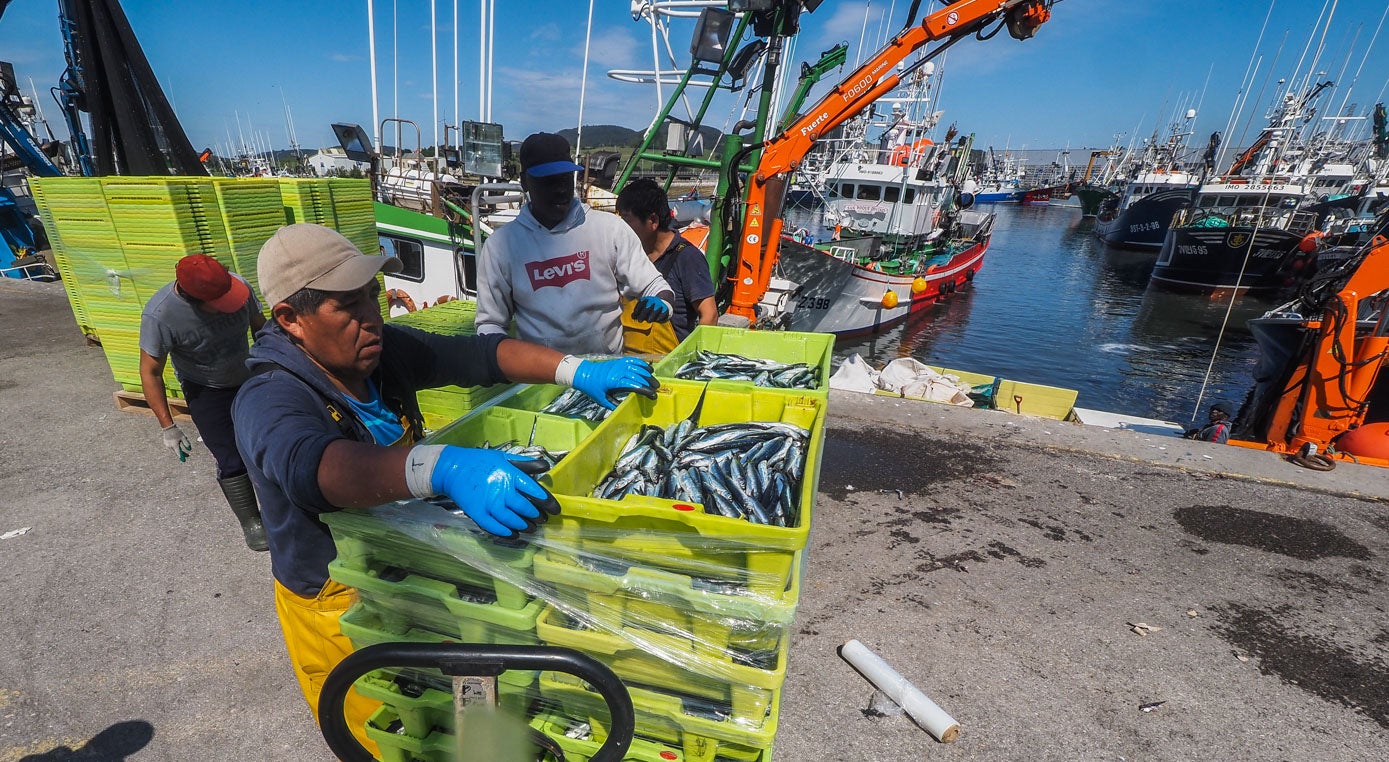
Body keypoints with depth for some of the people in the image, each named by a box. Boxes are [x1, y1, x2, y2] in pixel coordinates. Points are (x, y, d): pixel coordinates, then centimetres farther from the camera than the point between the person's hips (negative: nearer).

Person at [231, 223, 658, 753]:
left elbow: (478, 354, -13)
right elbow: (316, 467, -47)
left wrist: (580, 371, -25)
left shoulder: (386, 350, -10)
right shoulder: (268, 400, -27)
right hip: (339, 605, -5)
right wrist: (442, 469, -65)